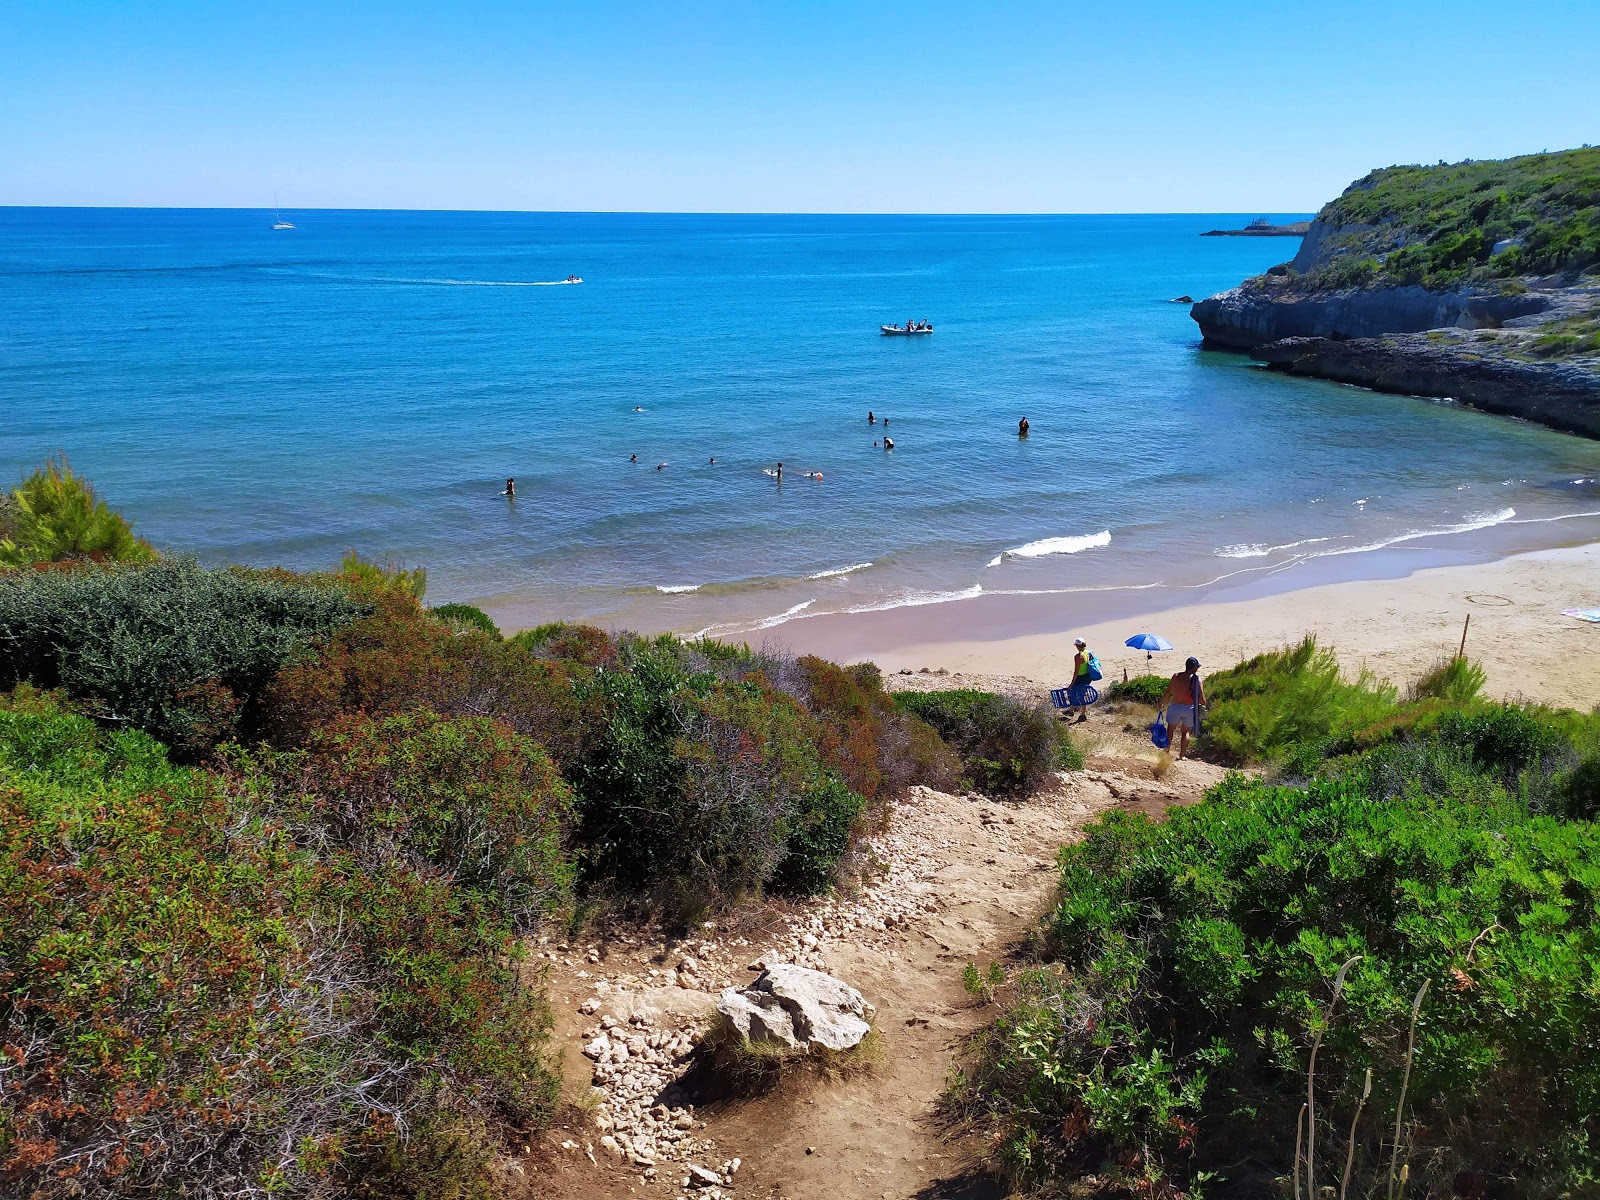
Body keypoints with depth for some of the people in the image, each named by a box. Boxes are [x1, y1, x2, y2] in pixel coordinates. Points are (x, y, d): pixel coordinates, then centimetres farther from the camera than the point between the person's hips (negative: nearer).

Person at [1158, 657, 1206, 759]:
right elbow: (1202, 699, -9)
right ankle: (1182, 755, 16)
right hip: (1189, 709, 0)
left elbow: (1167, 693, -6)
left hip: (1175, 707, 0)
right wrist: (1202, 704, 13)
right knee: (1186, 732, 17)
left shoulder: (1176, 676, -6)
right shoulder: (1196, 679, -9)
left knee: (1170, 730, 17)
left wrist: (1162, 704, 9)